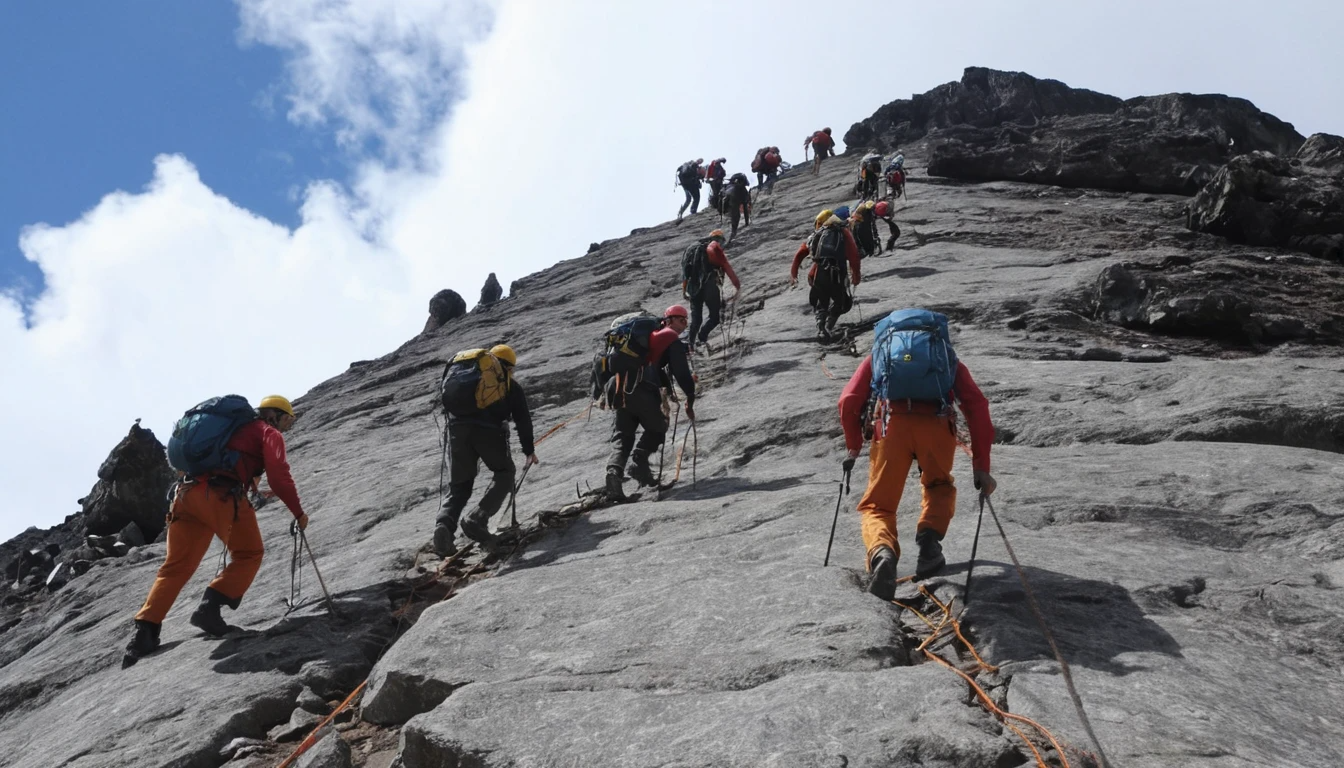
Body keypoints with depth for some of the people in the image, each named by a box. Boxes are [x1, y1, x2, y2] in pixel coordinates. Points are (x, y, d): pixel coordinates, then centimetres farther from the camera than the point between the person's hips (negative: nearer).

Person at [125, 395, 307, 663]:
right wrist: (298, 513, 3)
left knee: (176, 565, 11)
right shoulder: (269, 433, 12)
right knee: (248, 554, 10)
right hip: (222, 497, -7)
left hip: (187, 491, 7)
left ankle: (145, 630, 1)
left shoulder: (233, 428, 34)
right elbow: (279, 476, -4)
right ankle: (209, 608, -6)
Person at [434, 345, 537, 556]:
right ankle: (477, 520, -6)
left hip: (457, 429, 4)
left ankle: (444, 524, -17)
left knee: (458, 485, 12)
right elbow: (523, 420, 19)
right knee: (504, 474, 16)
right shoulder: (512, 386, 22)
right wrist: (529, 450, 29)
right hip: (489, 430, -3)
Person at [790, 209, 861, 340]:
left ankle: (821, 329, 0)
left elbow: (799, 254, 22)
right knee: (839, 302, 22)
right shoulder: (844, 232, 13)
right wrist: (856, 275, 5)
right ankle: (829, 327, 5)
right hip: (836, 275, -2)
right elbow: (853, 254, 0)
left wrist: (793, 273, 30)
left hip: (817, 275, 2)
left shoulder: (816, 235, 22)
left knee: (821, 304, 22)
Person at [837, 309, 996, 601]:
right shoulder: (948, 358, 33)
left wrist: (854, 447, 30)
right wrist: (981, 467, 15)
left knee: (877, 505, 11)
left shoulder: (878, 356, 33)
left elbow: (849, 401, 15)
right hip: (938, 425, 1)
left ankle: (881, 551, -21)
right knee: (939, 488, 30)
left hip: (892, 425, -1)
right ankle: (930, 536, 2)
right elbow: (977, 406, 16)